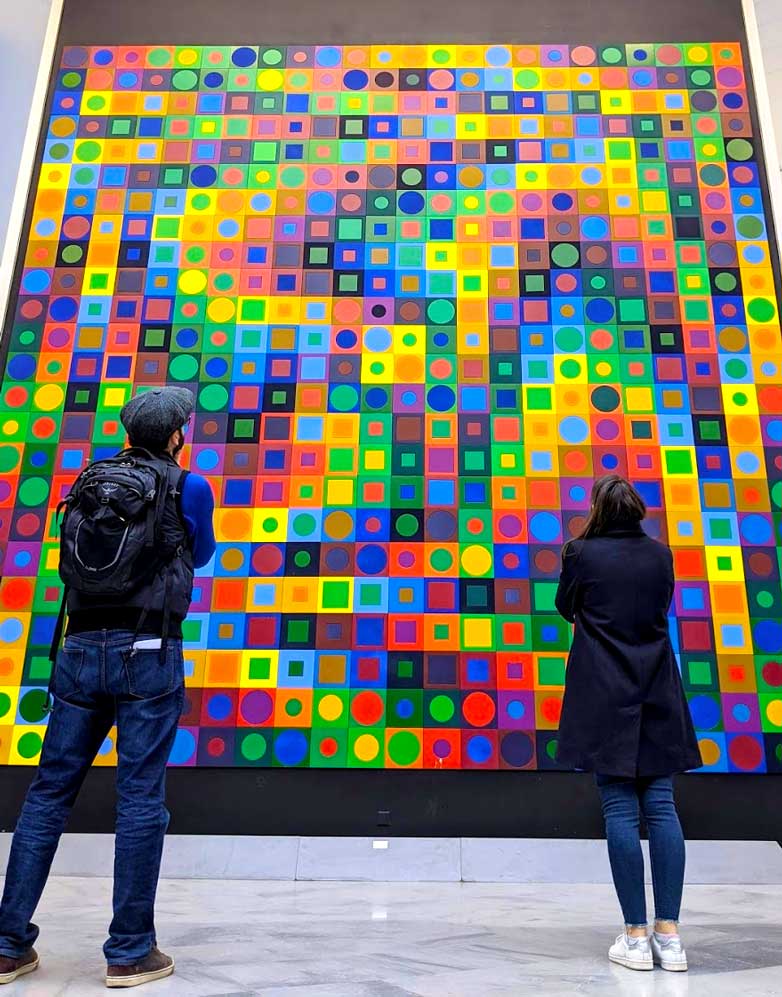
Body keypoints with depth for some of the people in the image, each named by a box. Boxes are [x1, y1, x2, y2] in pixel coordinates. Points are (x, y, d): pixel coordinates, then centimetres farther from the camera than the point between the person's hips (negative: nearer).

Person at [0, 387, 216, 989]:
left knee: (49, 792, 13)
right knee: (141, 798, 3)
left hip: (80, 652, 5)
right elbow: (201, 554, 18)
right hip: (147, 654, -4)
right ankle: (131, 952, 12)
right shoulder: (188, 486, 1)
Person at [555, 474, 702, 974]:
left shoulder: (583, 553, -6)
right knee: (661, 805, 6)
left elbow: (565, 608, 8)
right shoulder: (660, 554, 4)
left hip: (606, 694, -3)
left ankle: (637, 935, 6)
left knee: (621, 808, 1)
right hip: (658, 693, 3)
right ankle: (669, 933, 10)